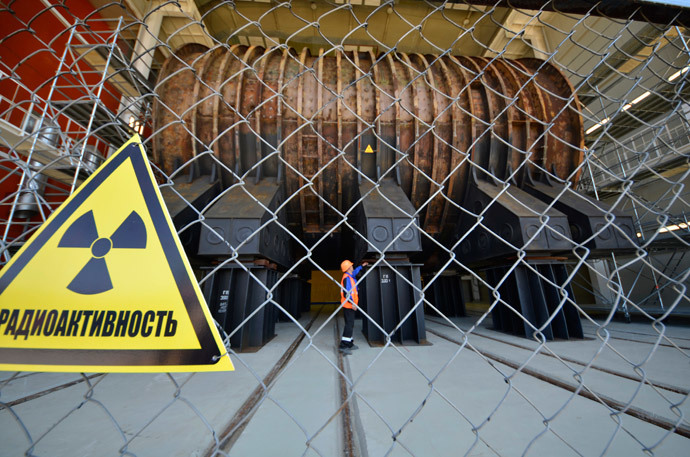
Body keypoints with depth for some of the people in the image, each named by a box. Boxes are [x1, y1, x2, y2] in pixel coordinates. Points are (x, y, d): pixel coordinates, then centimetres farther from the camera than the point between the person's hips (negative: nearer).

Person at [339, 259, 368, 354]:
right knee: (349, 324, -11)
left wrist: (361, 266, 44)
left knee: (350, 324, 15)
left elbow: (354, 272, 38)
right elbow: (347, 292, -24)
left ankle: (349, 344, 23)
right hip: (349, 305, -10)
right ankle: (343, 345, -10)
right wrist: (352, 303, -25)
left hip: (349, 305, 10)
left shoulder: (349, 276, 15)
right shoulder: (347, 278, -16)